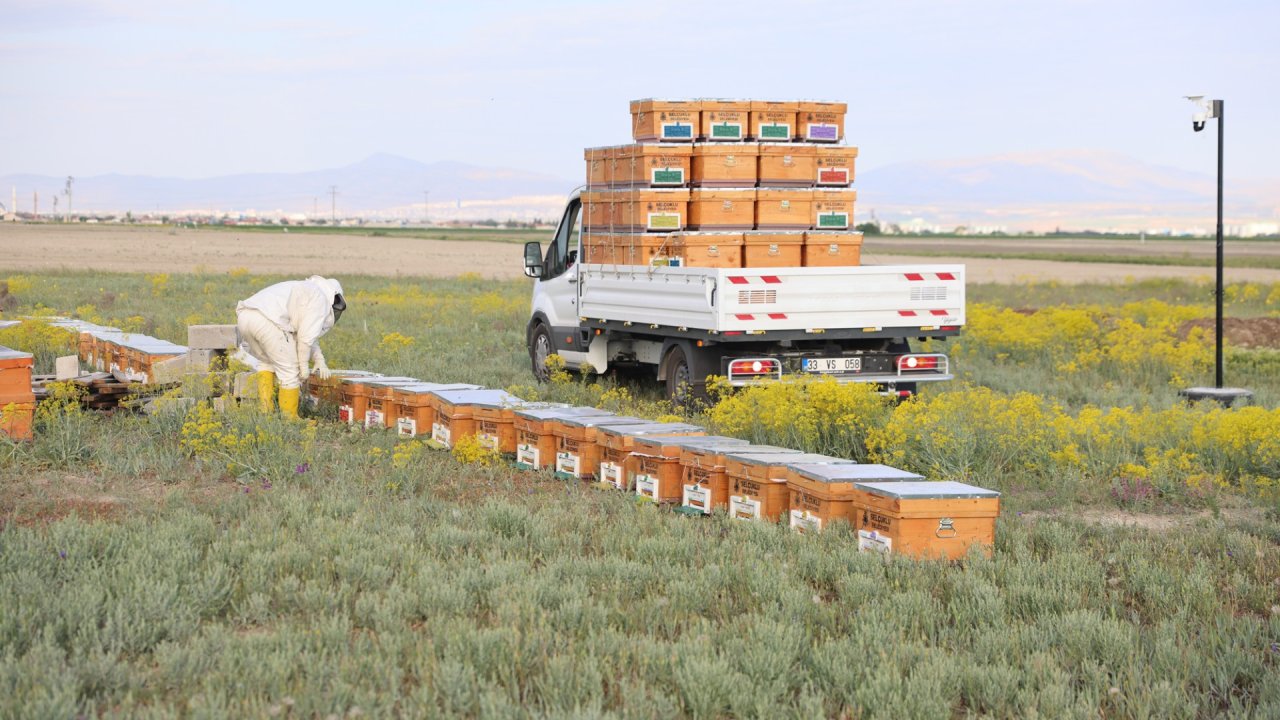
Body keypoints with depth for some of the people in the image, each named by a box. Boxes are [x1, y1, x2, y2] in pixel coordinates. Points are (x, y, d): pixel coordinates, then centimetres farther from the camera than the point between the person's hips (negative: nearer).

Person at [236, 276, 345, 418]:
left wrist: (319, 360, 37)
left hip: (244, 316, 8)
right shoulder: (319, 298, 11)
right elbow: (307, 335, 1)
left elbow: (307, 334, 43)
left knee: (268, 362, 30)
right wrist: (304, 364, 10)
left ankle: (265, 407, 20)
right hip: (267, 321, -8)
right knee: (290, 370, 7)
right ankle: (289, 418, 13)